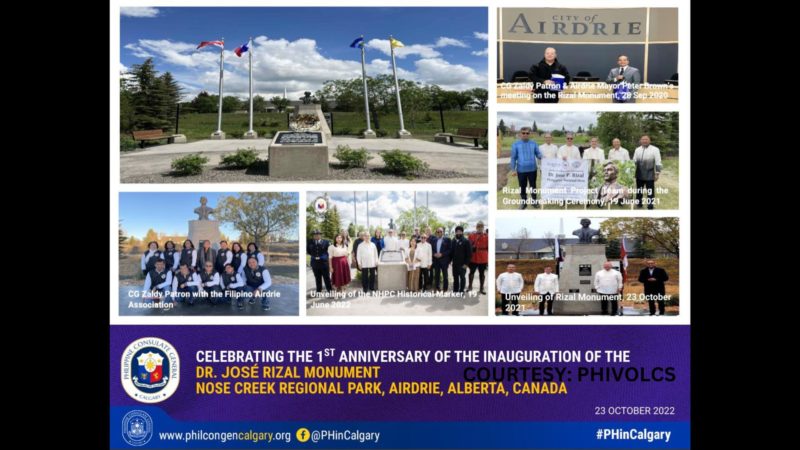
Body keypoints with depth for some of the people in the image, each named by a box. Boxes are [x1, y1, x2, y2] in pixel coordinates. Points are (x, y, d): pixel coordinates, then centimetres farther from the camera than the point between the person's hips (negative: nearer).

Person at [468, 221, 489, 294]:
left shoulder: (486, 236, -1)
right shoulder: (471, 235, 1)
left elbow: (488, 248, 0)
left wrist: (488, 259, -2)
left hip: (483, 259, 0)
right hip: (473, 258, 0)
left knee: (482, 273, 7)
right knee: (472, 272, 8)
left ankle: (481, 288, 15)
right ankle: (470, 286, 20)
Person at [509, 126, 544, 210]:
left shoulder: (533, 143, 3)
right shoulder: (515, 144, 0)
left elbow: (538, 154, 3)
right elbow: (513, 158, 0)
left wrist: (543, 157, -20)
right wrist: (513, 169, -4)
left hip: (532, 169, 1)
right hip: (521, 170, -1)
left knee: (533, 186, 10)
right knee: (522, 187, 8)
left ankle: (534, 201, 24)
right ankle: (524, 202, 20)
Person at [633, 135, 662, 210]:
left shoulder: (655, 149, -5)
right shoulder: (637, 150, 9)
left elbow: (658, 162, -6)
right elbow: (634, 161, 16)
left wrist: (657, 173, -11)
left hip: (650, 175, -4)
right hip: (639, 175, 4)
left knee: (650, 192, 0)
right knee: (639, 192, 14)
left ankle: (650, 207, 8)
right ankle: (638, 205, 25)